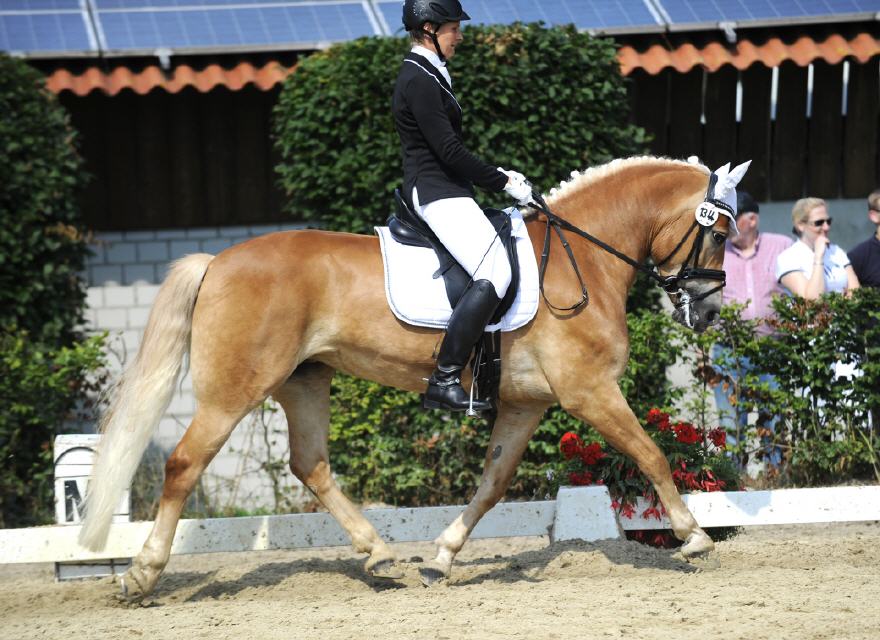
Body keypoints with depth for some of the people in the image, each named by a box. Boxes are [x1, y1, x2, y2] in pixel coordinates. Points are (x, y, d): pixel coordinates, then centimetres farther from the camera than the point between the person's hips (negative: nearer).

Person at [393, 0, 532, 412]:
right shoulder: (419, 80, -15)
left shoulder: (428, 76, 18)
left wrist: (498, 176, 16)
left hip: (442, 192, 11)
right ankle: (445, 381, -27)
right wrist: (504, 183, -11)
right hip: (437, 193, -11)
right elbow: (449, 151, -18)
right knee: (495, 273, -23)